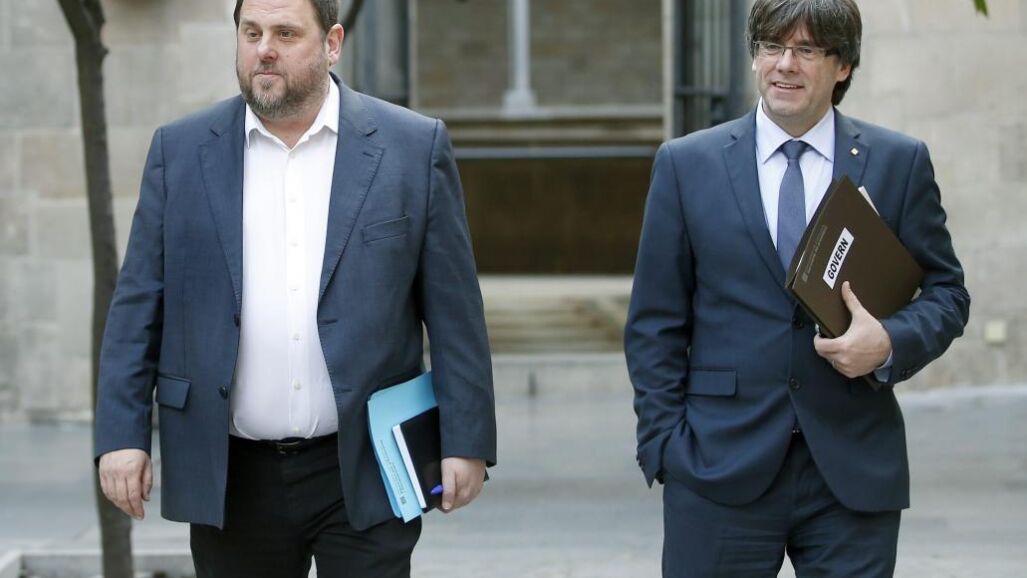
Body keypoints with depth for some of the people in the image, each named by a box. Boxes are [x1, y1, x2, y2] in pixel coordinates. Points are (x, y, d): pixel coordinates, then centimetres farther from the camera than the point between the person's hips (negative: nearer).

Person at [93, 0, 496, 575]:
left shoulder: (414, 148, 1)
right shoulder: (182, 151, 5)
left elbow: (454, 312, 1)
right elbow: (138, 307, 6)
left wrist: (466, 442, -3)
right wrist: (122, 435, -1)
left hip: (361, 474, -2)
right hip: (230, 478, 2)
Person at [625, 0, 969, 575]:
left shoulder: (900, 162, 6)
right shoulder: (687, 165, 5)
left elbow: (946, 291, 11)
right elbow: (655, 323, 6)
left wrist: (892, 343, -11)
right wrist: (664, 443, -2)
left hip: (854, 469, 1)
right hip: (721, 466, 0)